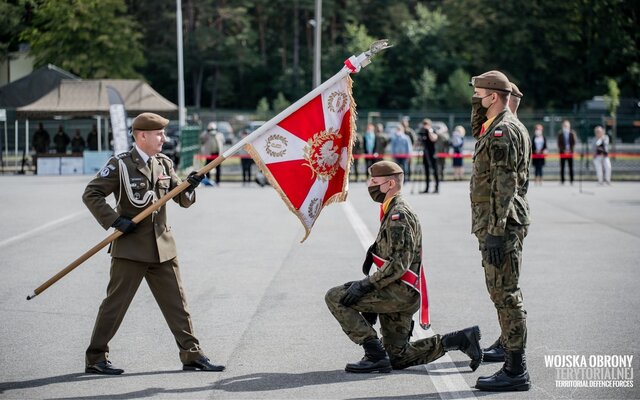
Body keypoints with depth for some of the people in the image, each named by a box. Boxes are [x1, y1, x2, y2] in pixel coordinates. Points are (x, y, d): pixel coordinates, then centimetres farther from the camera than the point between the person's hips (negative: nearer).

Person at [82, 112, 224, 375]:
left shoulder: (164, 164, 12)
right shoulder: (120, 165, -7)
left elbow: (183, 200, 11)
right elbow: (91, 195, -9)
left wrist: (189, 186, -11)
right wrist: (115, 220, -17)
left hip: (162, 246, 6)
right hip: (131, 247, -6)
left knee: (177, 302, 8)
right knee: (115, 303, -1)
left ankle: (192, 355, 14)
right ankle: (96, 358, 7)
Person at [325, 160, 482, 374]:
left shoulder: (398, 215, -14)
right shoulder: (393, 212, 19)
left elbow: (398, 264, -23)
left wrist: (366, 285, -23)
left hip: (399, 292, -10)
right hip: (398, 293, 10)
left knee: (336, 298, -12)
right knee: (398, 358, 12)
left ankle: (375, 355, -13)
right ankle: (460, 339, 12)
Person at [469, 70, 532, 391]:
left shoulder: (503, 132, -17)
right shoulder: (499, 128, 16)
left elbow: (504, 186, -23)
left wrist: (495, 233, -24)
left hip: (500, 225, -11)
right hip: (499, 224, 11)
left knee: (505, 293, -10)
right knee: (500, 290, 22)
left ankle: (515, 370, -10)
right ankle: (508, 345, 36)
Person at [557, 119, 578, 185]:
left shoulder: (572, 133, 1)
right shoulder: (560, 133, 2)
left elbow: (574, 142, 1)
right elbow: (559, 143, 0)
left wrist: (570, 150, -8)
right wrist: (563, 150, -10)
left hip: (570, 152, 0)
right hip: (563, 152, 0)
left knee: (571, 167, 1)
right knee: (562, 167, 2)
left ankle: (571, 181, 4)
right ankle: (562, 180, 5)